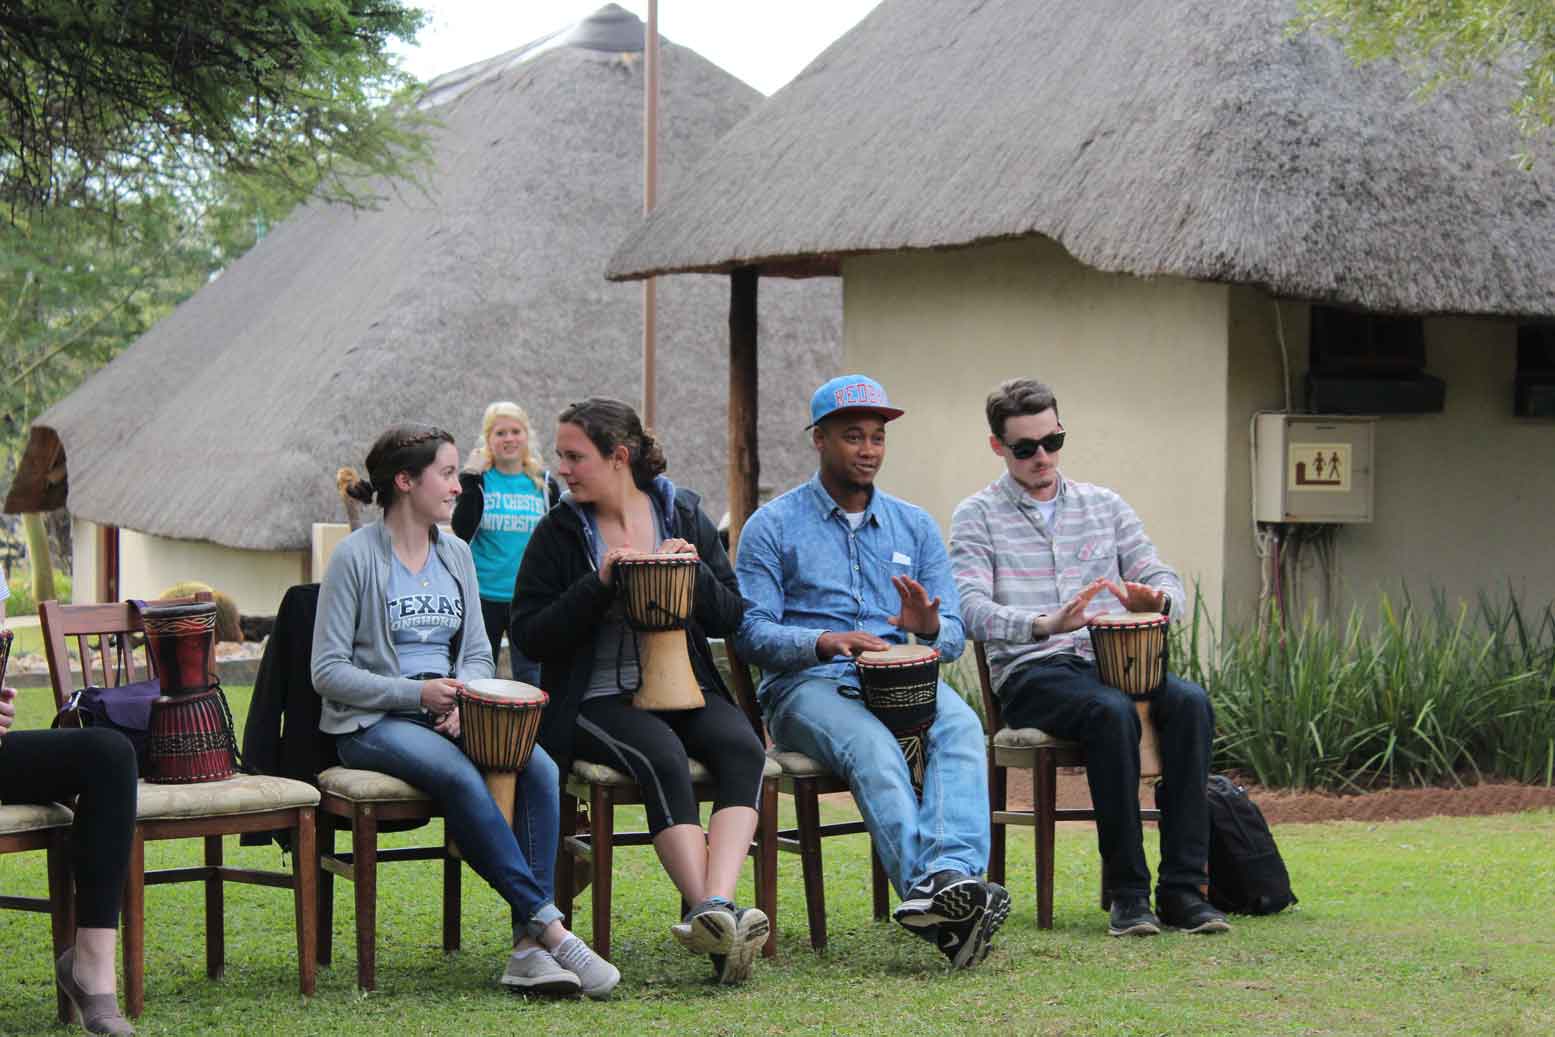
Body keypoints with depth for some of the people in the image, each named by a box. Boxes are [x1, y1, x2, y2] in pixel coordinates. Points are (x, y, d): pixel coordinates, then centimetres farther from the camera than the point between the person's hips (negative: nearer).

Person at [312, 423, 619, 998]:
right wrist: (417, 693, -17)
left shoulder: (456, 554, 16)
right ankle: (549, 927, -34)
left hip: (449, 713, 5)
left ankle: (528, 947, -32)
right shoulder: (356, 556, -3)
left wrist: (464, 699, -5)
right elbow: (327, 670, -6)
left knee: (538, 767, -25)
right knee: (461, 777, -36)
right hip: (373, 723, -5)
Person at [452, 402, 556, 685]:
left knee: (530, 677, 3)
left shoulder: (543, 483, 5)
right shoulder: (476, 479, -1)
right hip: (484, 595, -1)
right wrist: (470, 481, -17)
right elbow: (462, 532, -13)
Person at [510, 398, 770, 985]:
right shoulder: (558, 534, 4)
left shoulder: (683, 515, 11)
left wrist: (697, 573, -10)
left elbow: (729, 618, 10)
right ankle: (718, 919, -41)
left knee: (742, 749, -29)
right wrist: (600, 584, -13)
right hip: (599, 699, -3)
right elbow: (529, 637, -3)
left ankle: (716, 907, -44)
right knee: (663, 759, -34)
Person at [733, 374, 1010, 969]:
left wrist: (930, 628, -12)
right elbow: (751, 633, -3)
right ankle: (937, 899, -55)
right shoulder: (773, 527, 8)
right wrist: (825, 642, -22)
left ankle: (950, 876, -54)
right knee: (873, 748, -37)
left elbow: (953, 638, 14)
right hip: (807, 686, -4)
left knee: (960, 725, -32)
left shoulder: (915, 527, 19)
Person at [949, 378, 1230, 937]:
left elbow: (1167, 583, 13)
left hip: (1110, 660, 4)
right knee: (1113, 711, -36)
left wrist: (1155, 596, -14)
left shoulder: (1105, 506, 18)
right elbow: (972, 610, -10)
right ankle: (1127, 890, -29)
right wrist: (1044, 624, -30)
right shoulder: (977, 517, 6)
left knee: (1189, 701, -28)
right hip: (1029, 675, -4)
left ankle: (1182, 886, -28)